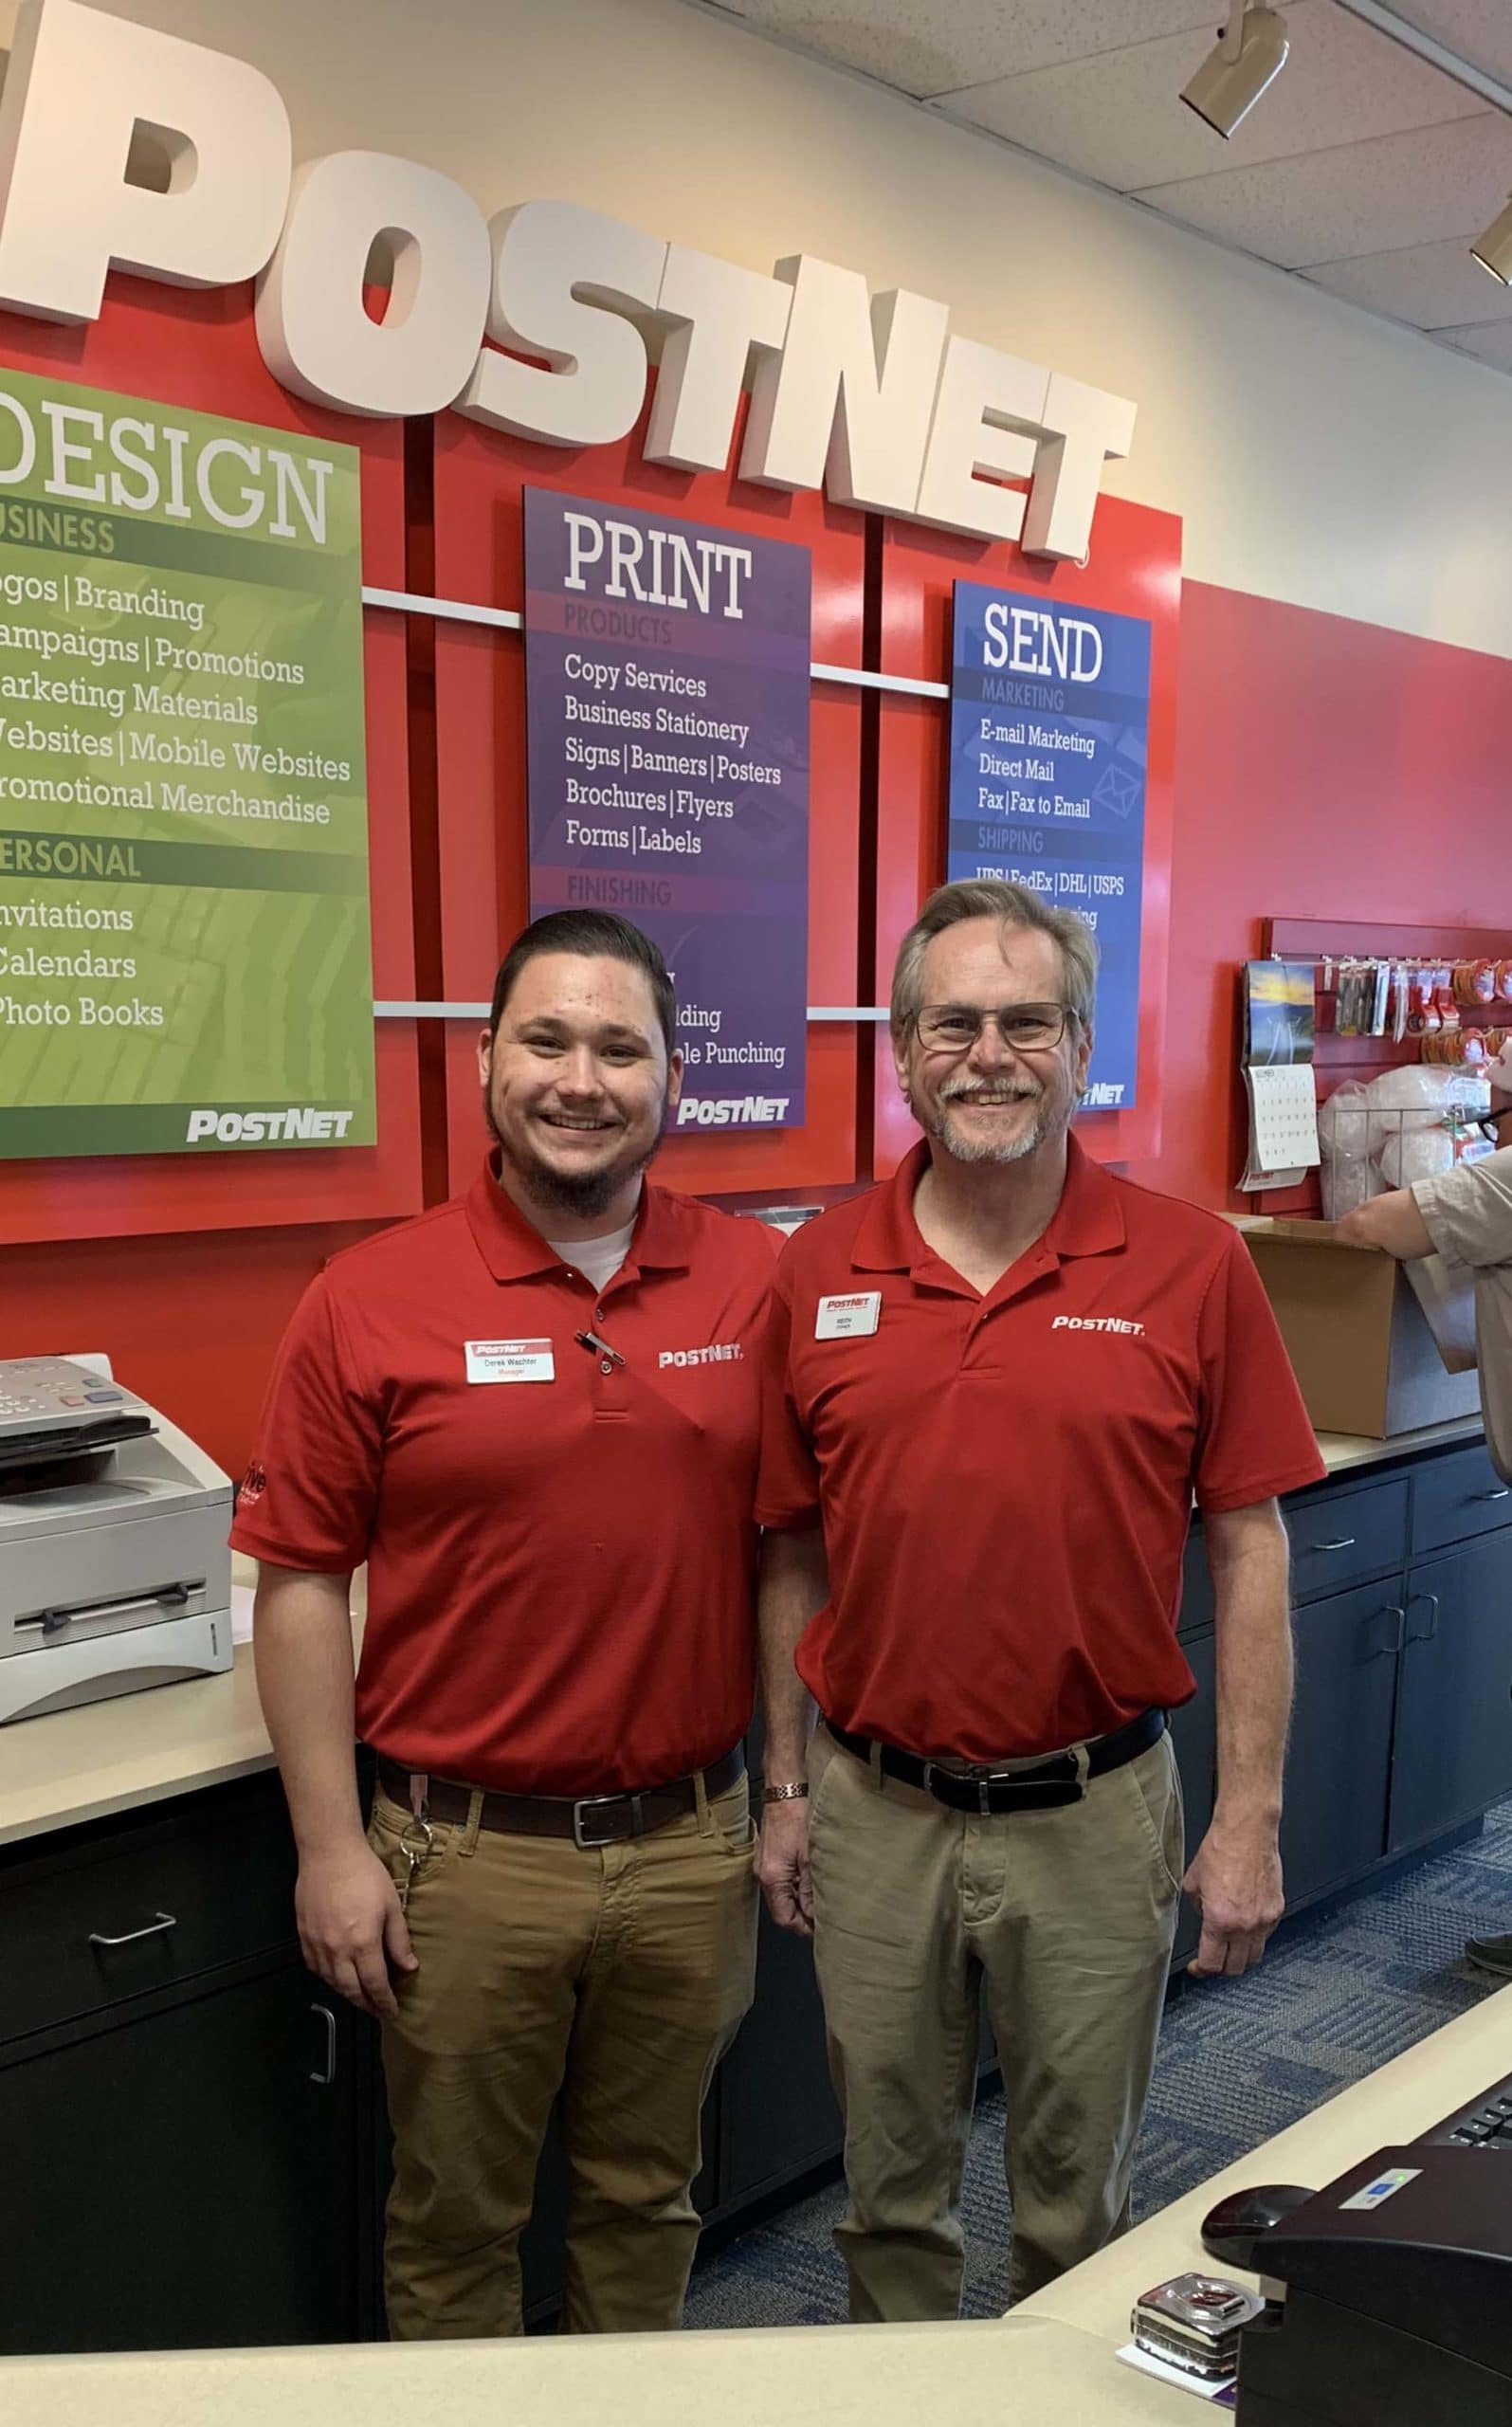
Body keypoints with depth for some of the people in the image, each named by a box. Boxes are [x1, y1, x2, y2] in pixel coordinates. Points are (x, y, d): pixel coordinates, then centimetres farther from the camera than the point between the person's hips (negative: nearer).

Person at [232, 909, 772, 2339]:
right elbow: (300, 1583, -6)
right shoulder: (372, 1299, -9)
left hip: (690, 1842, 2)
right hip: (464, 1851, -2)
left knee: (647, 2195, 21)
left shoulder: (753, 1282, -3)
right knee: (455, 2217, 17)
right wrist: (330, 1846, -7)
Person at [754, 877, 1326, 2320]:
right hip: (874, 1811, 2)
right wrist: (786, 1788, 7)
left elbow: (1247, 1551, -4)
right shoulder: (817, 1276, -2)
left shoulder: (1191, 1267, -8)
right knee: (890, 2188, 20)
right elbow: (794, 1555, 5)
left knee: (1077, 2199, 17)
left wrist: (1250, 1819, -5)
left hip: (1094, 1812, -2)